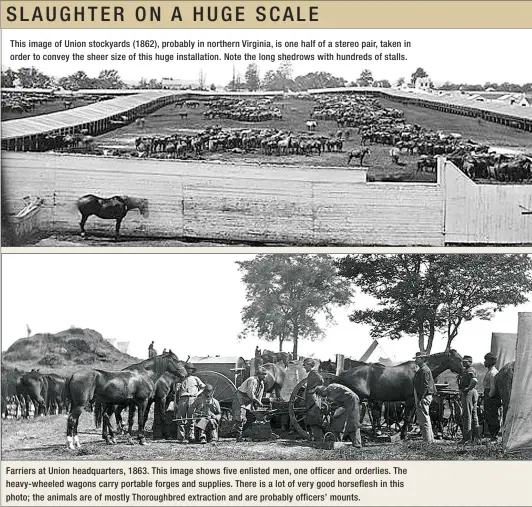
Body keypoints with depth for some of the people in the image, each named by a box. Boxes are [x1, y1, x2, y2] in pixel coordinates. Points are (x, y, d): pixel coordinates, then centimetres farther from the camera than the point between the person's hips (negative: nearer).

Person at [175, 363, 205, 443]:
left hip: (192, 399, -1)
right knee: (181, 419, -6)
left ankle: (190, 436, -7)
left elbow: (203, 387, 19)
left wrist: (198, 393, 3)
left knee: (191, 419, -7)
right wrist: (176, 402, 12)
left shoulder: (195, 379, 21)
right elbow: (177, 391, 21)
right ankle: (181, 437, -7)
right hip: (182, 400, 1)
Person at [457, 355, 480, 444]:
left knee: (466, 415, -9)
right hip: (473, 393, 11)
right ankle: (475, 437, 18)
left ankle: (467, 437, -10)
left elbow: (474, 380, -31)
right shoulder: (465, 370, 18)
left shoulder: (470, 371, -14)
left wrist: (468, 388, -23)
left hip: (468, 393, -11)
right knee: (473, 415, 13)